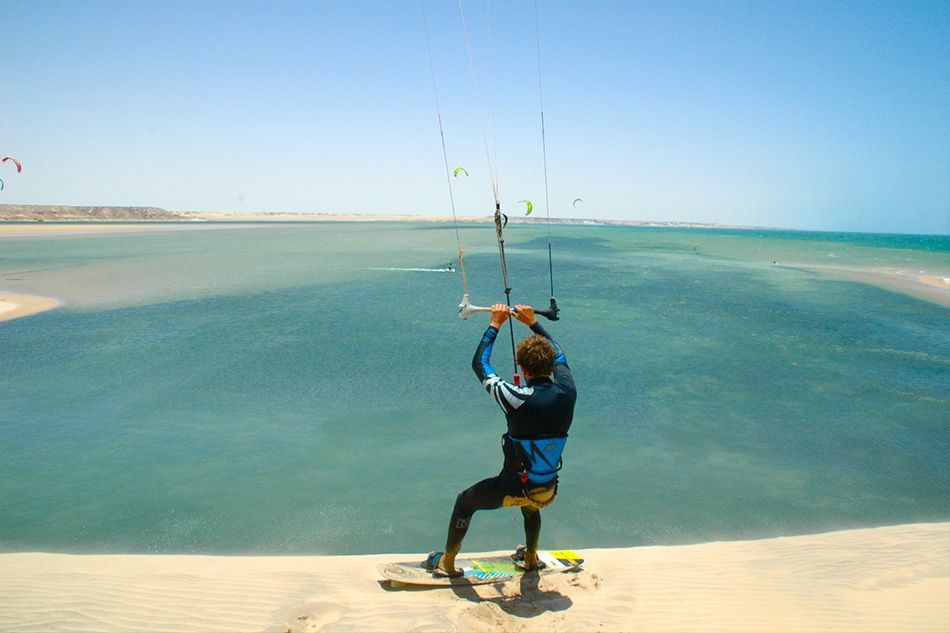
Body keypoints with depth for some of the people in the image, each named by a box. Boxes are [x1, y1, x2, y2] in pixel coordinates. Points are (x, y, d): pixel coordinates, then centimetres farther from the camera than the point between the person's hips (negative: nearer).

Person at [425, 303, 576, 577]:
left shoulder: (518, 399, -26)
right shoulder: (566, 393, -14)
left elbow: (479, 364, -11)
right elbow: (559, 357, 8)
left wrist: (495, 325, -2)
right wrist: (533, 323, 14)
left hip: (512, 489, -4)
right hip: (547, 492, 5)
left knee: (464, 501, 23)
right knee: (531, 505, 41)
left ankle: (447, 562, 39)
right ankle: (531, 558, 57)